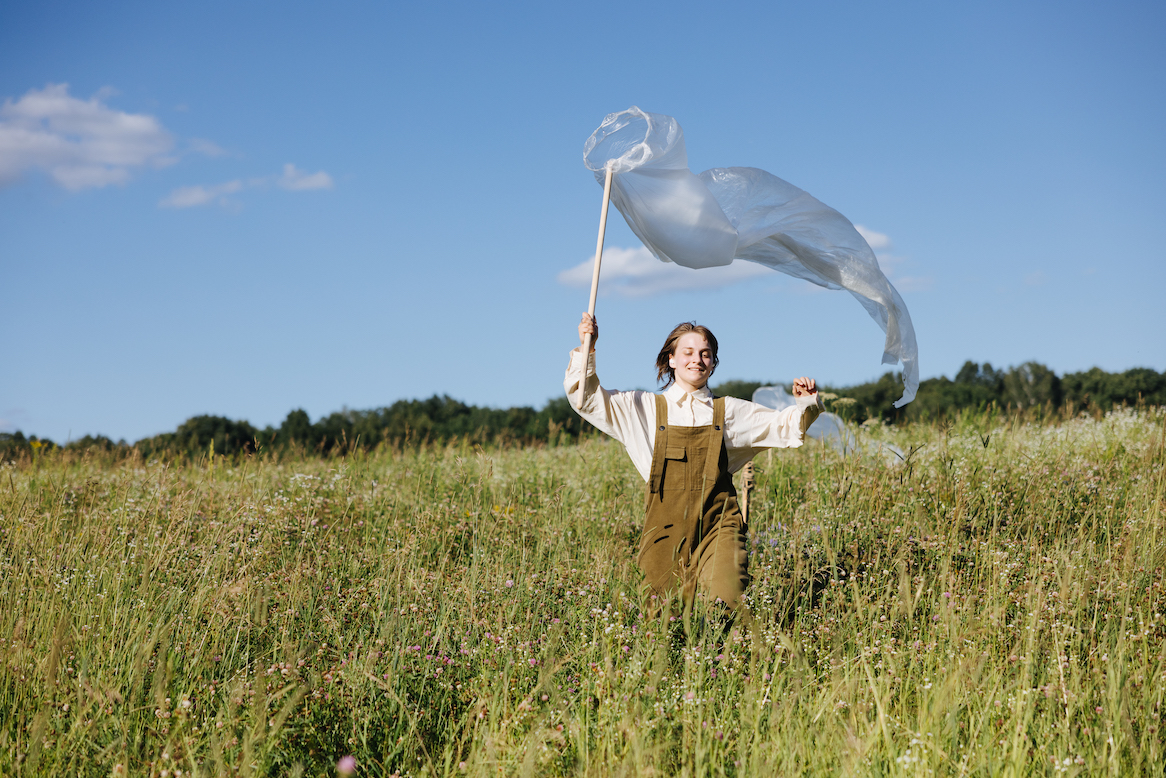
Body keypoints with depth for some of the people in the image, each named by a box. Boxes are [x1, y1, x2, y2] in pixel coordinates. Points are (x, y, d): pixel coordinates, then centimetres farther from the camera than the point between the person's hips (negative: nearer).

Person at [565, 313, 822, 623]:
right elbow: (586, 399, 6)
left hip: (718, 525, 0)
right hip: (667, 525, 0)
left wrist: (806, 403, 0)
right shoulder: (644, 408, 9)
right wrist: (586, 350, -6)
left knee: (727, 605, -21)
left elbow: (785, 427, 20)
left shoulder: (728, 411, 14)